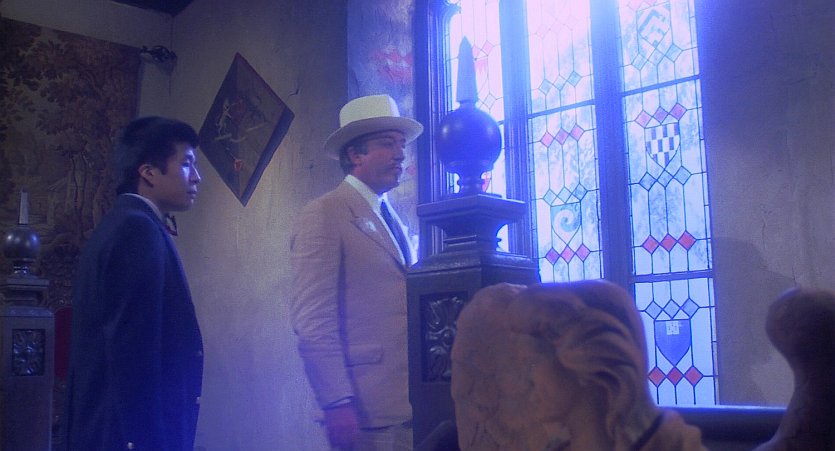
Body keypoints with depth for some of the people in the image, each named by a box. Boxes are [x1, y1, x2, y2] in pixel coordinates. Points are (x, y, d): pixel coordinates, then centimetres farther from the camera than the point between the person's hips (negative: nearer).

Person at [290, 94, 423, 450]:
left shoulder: (393, 220, 18)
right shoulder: (323, 215, -6)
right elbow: (312, 319, -13)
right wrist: (337, 403, -19)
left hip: (410, 404, 7)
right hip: (368, 409, -7)